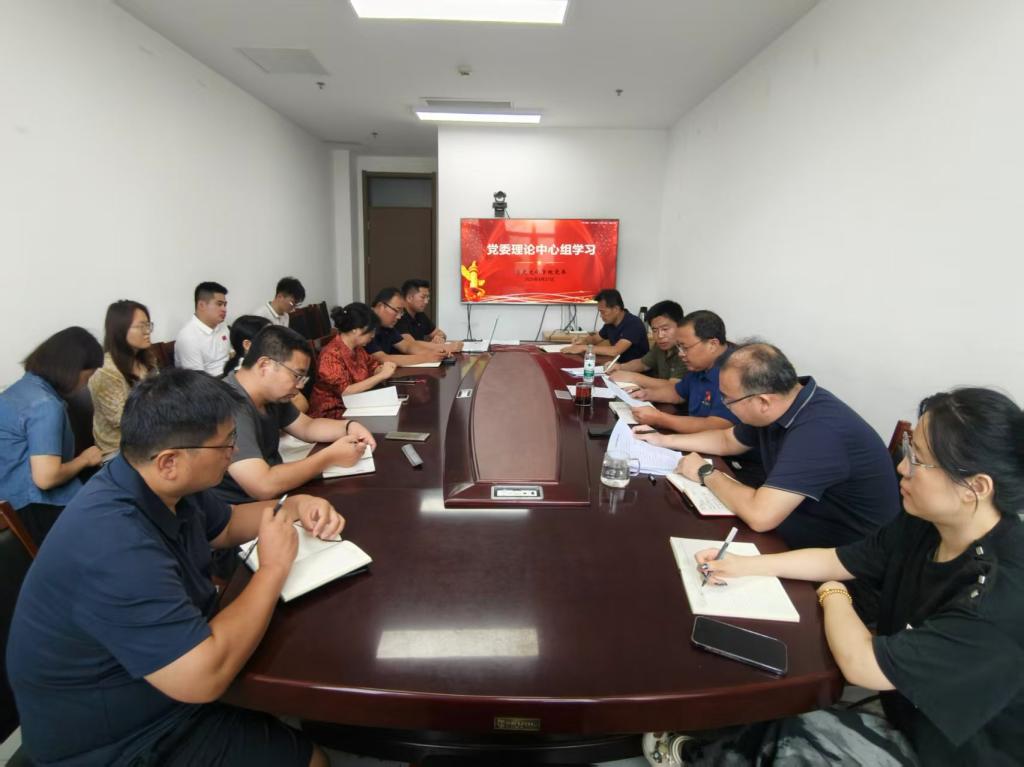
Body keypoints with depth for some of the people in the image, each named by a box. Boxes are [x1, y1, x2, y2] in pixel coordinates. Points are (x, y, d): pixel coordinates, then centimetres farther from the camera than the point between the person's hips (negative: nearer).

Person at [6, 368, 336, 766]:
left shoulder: (161, 485, -7)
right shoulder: (116, 544, -38)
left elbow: (226, 525, 12)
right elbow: (204, 677, -39)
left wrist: (293, 506, -6)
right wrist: (274, 567, -27)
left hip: (176, 656, 8)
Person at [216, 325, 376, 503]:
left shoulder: (272, 395, 1)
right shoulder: (230, 408, -28)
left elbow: (307, 427, 15)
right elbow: (264, 486, -35)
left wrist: (349, 427, -4)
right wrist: (330, 457, -24)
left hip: (273, 497, 8)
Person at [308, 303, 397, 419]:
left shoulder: (357, 349, 4)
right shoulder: (331, 355, -19)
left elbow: (373, 366, 20)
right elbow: (345, 392, -25)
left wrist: (384, 368, -4)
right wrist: (381, 375, -22)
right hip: (332, 414, -8)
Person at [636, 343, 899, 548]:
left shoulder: (818, 430, -34)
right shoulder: (776, 406, -5)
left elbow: (759, 515, -38)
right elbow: (728, 441, 15)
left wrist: (706, 474, -21)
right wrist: (666, 440, 10)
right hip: (796, 535, 8)